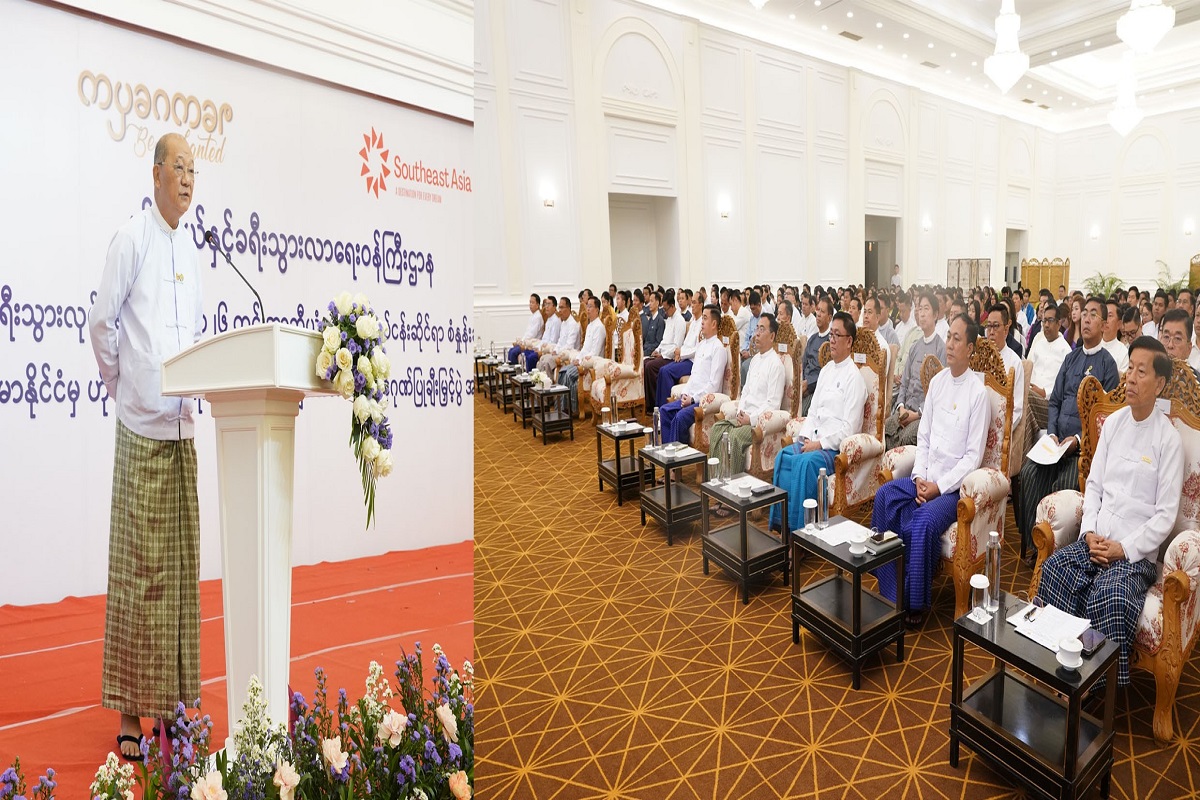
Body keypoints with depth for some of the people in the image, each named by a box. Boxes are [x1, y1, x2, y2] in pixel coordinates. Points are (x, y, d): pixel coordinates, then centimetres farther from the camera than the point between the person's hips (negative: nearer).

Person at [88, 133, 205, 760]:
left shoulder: (189, 246, 16)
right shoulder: (132, 238, -5)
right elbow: (100, 320, -6)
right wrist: (119, 385, 2)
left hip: (181, 425, 6)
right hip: (143, 424, -6)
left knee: (179, 562, 9)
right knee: (139, 565, -2)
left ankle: (174, 701, 21)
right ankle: (130, 714, 11)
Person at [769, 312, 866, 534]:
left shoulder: (854, 377, -9)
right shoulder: (826, 370, 16)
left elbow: (849, 427, -14)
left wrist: (820, 444, -17)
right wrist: (806, 437, 0)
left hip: (836, 446, -7)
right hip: (813, 440, 7)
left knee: (805, 463, -30)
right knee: (783, 456, -15)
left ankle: (798, 525, -18)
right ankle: (779, 520, -10)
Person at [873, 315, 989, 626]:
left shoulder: (978, 392, -10)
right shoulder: (937, 381, 9)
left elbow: (973, 455, -11)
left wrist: (939, 486, -15)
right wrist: (919, 477, -2)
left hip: (954, 485, -6)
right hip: (925, 478, 6)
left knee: (924, 520, -30)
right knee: (884, 496, -18)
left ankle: (915, 603, -10)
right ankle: (889, 594, -9)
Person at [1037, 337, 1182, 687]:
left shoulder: (1168, 439, -6)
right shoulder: (1113, 423, 10)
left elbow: (1166, 515, -7)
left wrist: (1125, 549, -14)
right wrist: (1089, 532, -2)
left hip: (1136, 553, -4)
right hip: (1095, 541, 5)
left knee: (1110, 595, -31)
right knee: (1054, 568, -23)